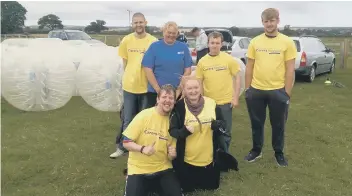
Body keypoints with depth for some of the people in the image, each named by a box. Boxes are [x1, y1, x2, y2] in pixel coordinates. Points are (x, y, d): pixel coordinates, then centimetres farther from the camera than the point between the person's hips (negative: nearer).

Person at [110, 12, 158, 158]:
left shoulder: (153, 41, -9)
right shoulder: (126, 40, -1)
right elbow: (125, 61, 9)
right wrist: (131, 77, 2)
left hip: (147, 86, -1)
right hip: (129, 86, 2)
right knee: (127, 120, 11)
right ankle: (122, 147, 25)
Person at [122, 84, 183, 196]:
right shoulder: (144, 115, -11)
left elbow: (171, 156, 6)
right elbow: (126, 142, -10)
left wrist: (172, 154, -16)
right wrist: (143, 149, -26)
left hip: (162, 167, 2)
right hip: (139, 168, -2)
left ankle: (155, 185, 13)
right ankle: (148, 186, 14)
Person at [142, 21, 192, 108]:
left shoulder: (183, 47, 4)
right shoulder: (154, 46, -1)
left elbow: (187, 70, 3)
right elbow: (148, 70, -5)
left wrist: (179, 90, -5)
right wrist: (159, 90, -10)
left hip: (178, 93, 1)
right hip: (155, 93, -1)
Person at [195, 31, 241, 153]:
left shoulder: (229, 59, -5)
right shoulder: (202, 62, -1)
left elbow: (237, 78, 0)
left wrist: (235, 98, -6)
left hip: (226, 102, -1)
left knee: (225, 132, 9)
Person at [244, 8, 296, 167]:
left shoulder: (287, 42, -4)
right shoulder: (255, 42, 2)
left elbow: (290, 69, -3)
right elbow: (249, 67, 5)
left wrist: (287, 93, -6)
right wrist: (247, 89, 3)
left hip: (278, 90, -1)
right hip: (256, 90, 2)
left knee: (278, 124, 12)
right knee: (257, 123, 15)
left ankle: (279, 153, 31)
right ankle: (256, 150, 33)